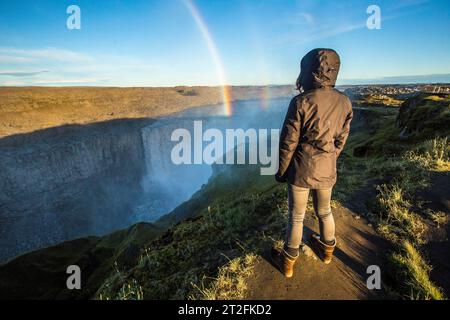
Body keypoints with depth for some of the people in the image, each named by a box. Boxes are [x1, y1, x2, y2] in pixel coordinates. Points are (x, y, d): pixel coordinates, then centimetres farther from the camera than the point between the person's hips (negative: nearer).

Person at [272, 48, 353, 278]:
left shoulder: (301, 102, -20)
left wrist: (281, 171, -1)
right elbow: (341, 140, 5)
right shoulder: (344, 102, -4)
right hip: (326, 170, 4)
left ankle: (288, 262, 29)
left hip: (300, 170, -4)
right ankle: (327, 250, 48)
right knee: (324, 211, 25)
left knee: (296, 217, 11)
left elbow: (288, 142, -15)